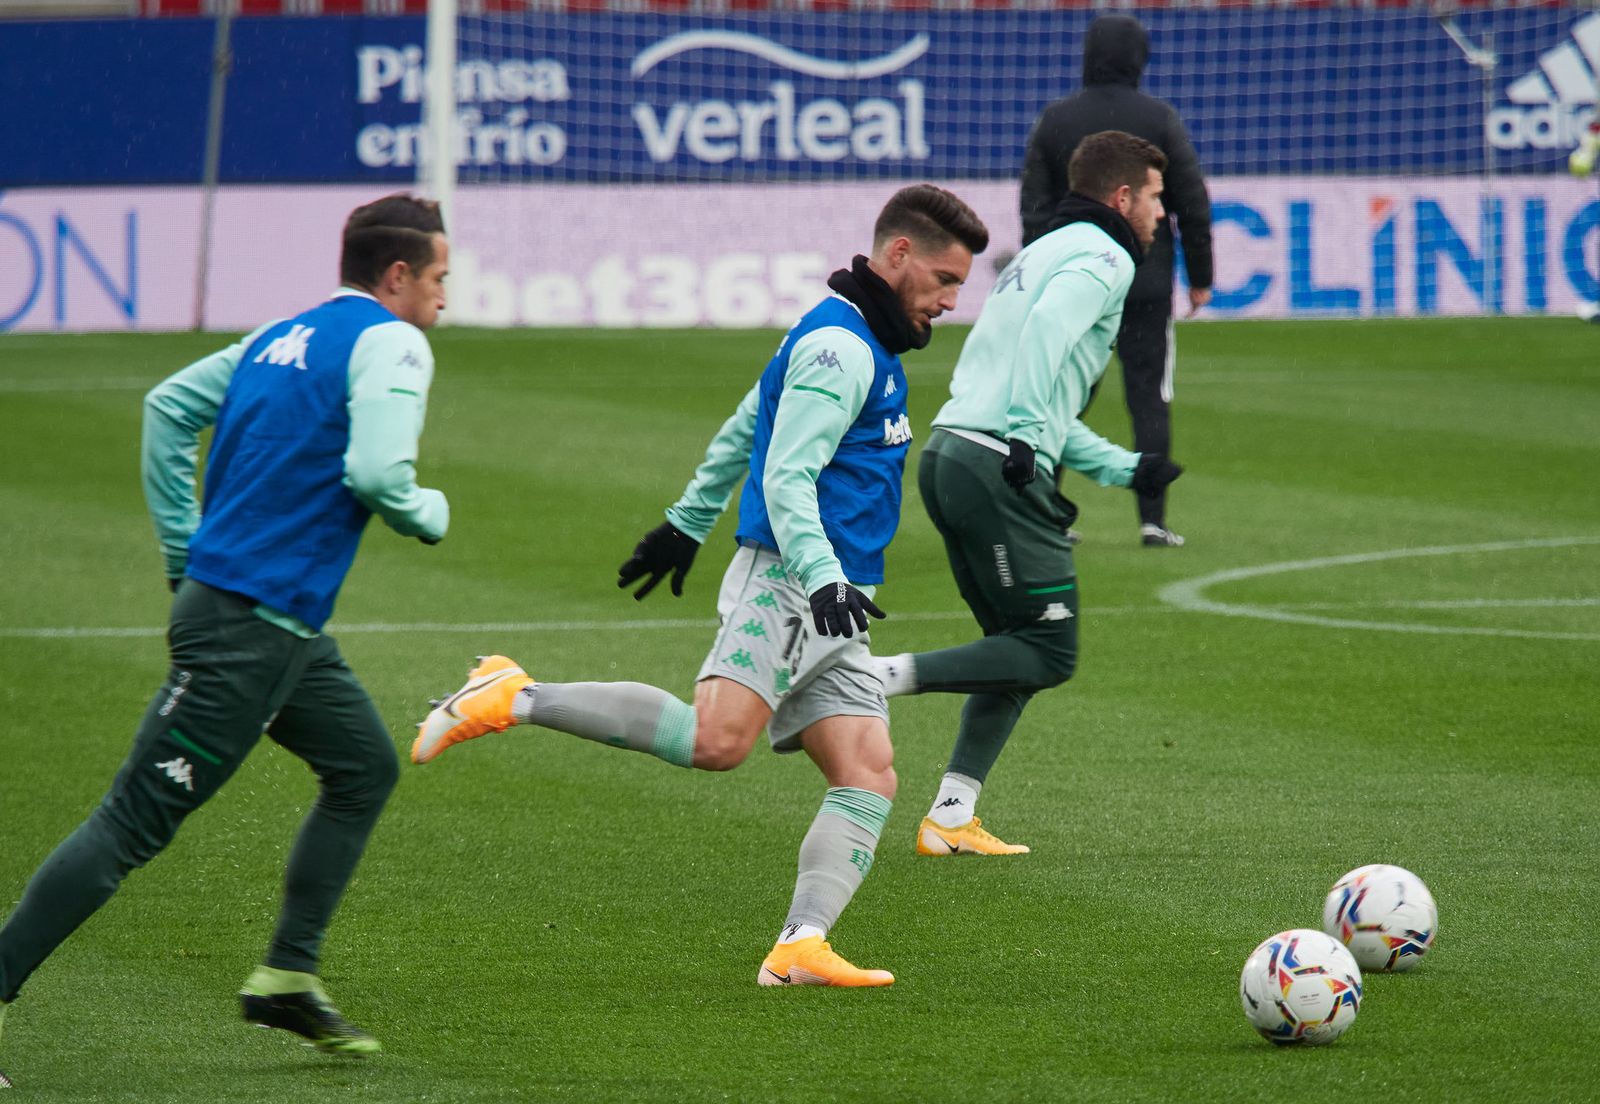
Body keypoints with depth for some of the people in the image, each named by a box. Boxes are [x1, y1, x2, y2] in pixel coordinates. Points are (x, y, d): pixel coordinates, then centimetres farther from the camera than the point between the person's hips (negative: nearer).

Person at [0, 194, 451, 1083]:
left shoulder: (284, 337, 16)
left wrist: (184, 551, 21)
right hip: (252, 627, -10)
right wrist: (432, 515, -1)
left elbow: (168, 406, 20)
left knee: (366, 767, 20)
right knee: (136, 822, -8)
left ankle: (288, 977, 20)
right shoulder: (392, 344, -9)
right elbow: (374, 472, -23)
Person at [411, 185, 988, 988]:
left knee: (869, 779, -4)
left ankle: (800, 947, -16)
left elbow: (744, 429, 32)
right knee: (717, 739, -27)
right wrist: (823, 577, -29)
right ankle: (516, 699, -18)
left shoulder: (858, 342, 23)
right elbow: (786, 477, -19)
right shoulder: (839, 346, -9)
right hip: (785, 586, -11)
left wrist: (687, 523, 39)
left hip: (830, 606, 11)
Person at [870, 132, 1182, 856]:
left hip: (947, 452, 10)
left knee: (1019, 649, 15)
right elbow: (1047, 327, -22)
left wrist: (1126, 468, 28)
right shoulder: (1102, 257, -2)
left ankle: (951, 821, 8)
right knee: (1049, 654, -4)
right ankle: (870, 677, -14)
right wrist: (1026, 438, -24)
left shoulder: (1043, 253, 28)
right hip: (1000, 469, -10)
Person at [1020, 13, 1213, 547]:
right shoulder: (1159, 120, -3)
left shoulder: (1054, 121, 3)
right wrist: (1200, 277, 8)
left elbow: (1035, 208, 3)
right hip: (1144, 283, -2)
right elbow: (1193, 206, -1)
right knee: (1149, 399, 1)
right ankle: (1152, 519, -4)